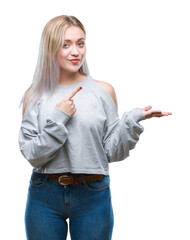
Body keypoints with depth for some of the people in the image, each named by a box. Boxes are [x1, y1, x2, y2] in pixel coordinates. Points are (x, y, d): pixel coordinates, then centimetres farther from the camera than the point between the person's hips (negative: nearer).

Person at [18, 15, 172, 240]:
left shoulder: (103, 91, 0)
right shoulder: (35, 95, -1)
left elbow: (113, 152, 1)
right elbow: (32, 154, -6)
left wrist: (132, 120, -13)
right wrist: (58, 118, -16)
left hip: (93, 196, 0)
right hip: (45, 196, 0)